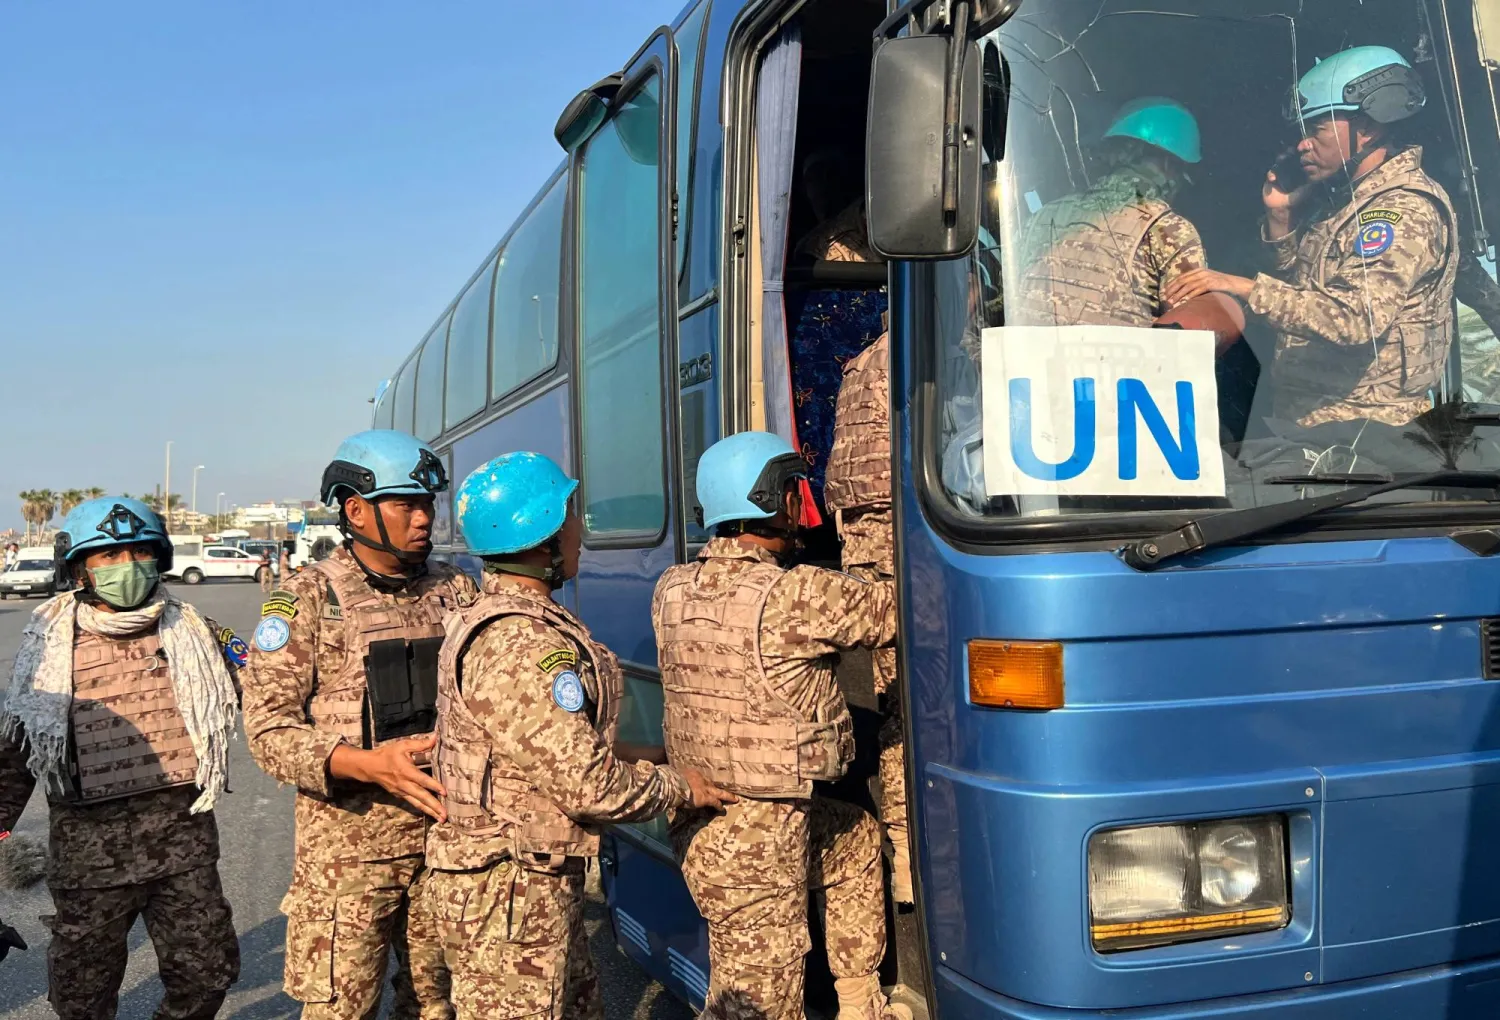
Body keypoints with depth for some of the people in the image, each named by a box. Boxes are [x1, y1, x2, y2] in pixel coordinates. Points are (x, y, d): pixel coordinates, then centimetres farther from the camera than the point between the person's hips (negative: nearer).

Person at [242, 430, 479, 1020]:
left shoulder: (456, 591, 7)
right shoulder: (307, 600, -7)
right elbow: (268, 729, -11)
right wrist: (367, 764, -25)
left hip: (445, 834, 5)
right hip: (349, 845, -4)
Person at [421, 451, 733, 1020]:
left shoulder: (494, 621, 10)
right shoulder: (517, 645, -24)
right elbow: (587, 783, -24)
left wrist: (648, 759, 10)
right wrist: (678, 787, -8)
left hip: (541, 884, 10)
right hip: (510, 893, -10)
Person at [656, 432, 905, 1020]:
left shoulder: (672, 590, 0)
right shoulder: (796, 597, -22)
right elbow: (892, 611, -10)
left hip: (697, 819, 9)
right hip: (757, 844, -9)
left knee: (858, 840, 29)